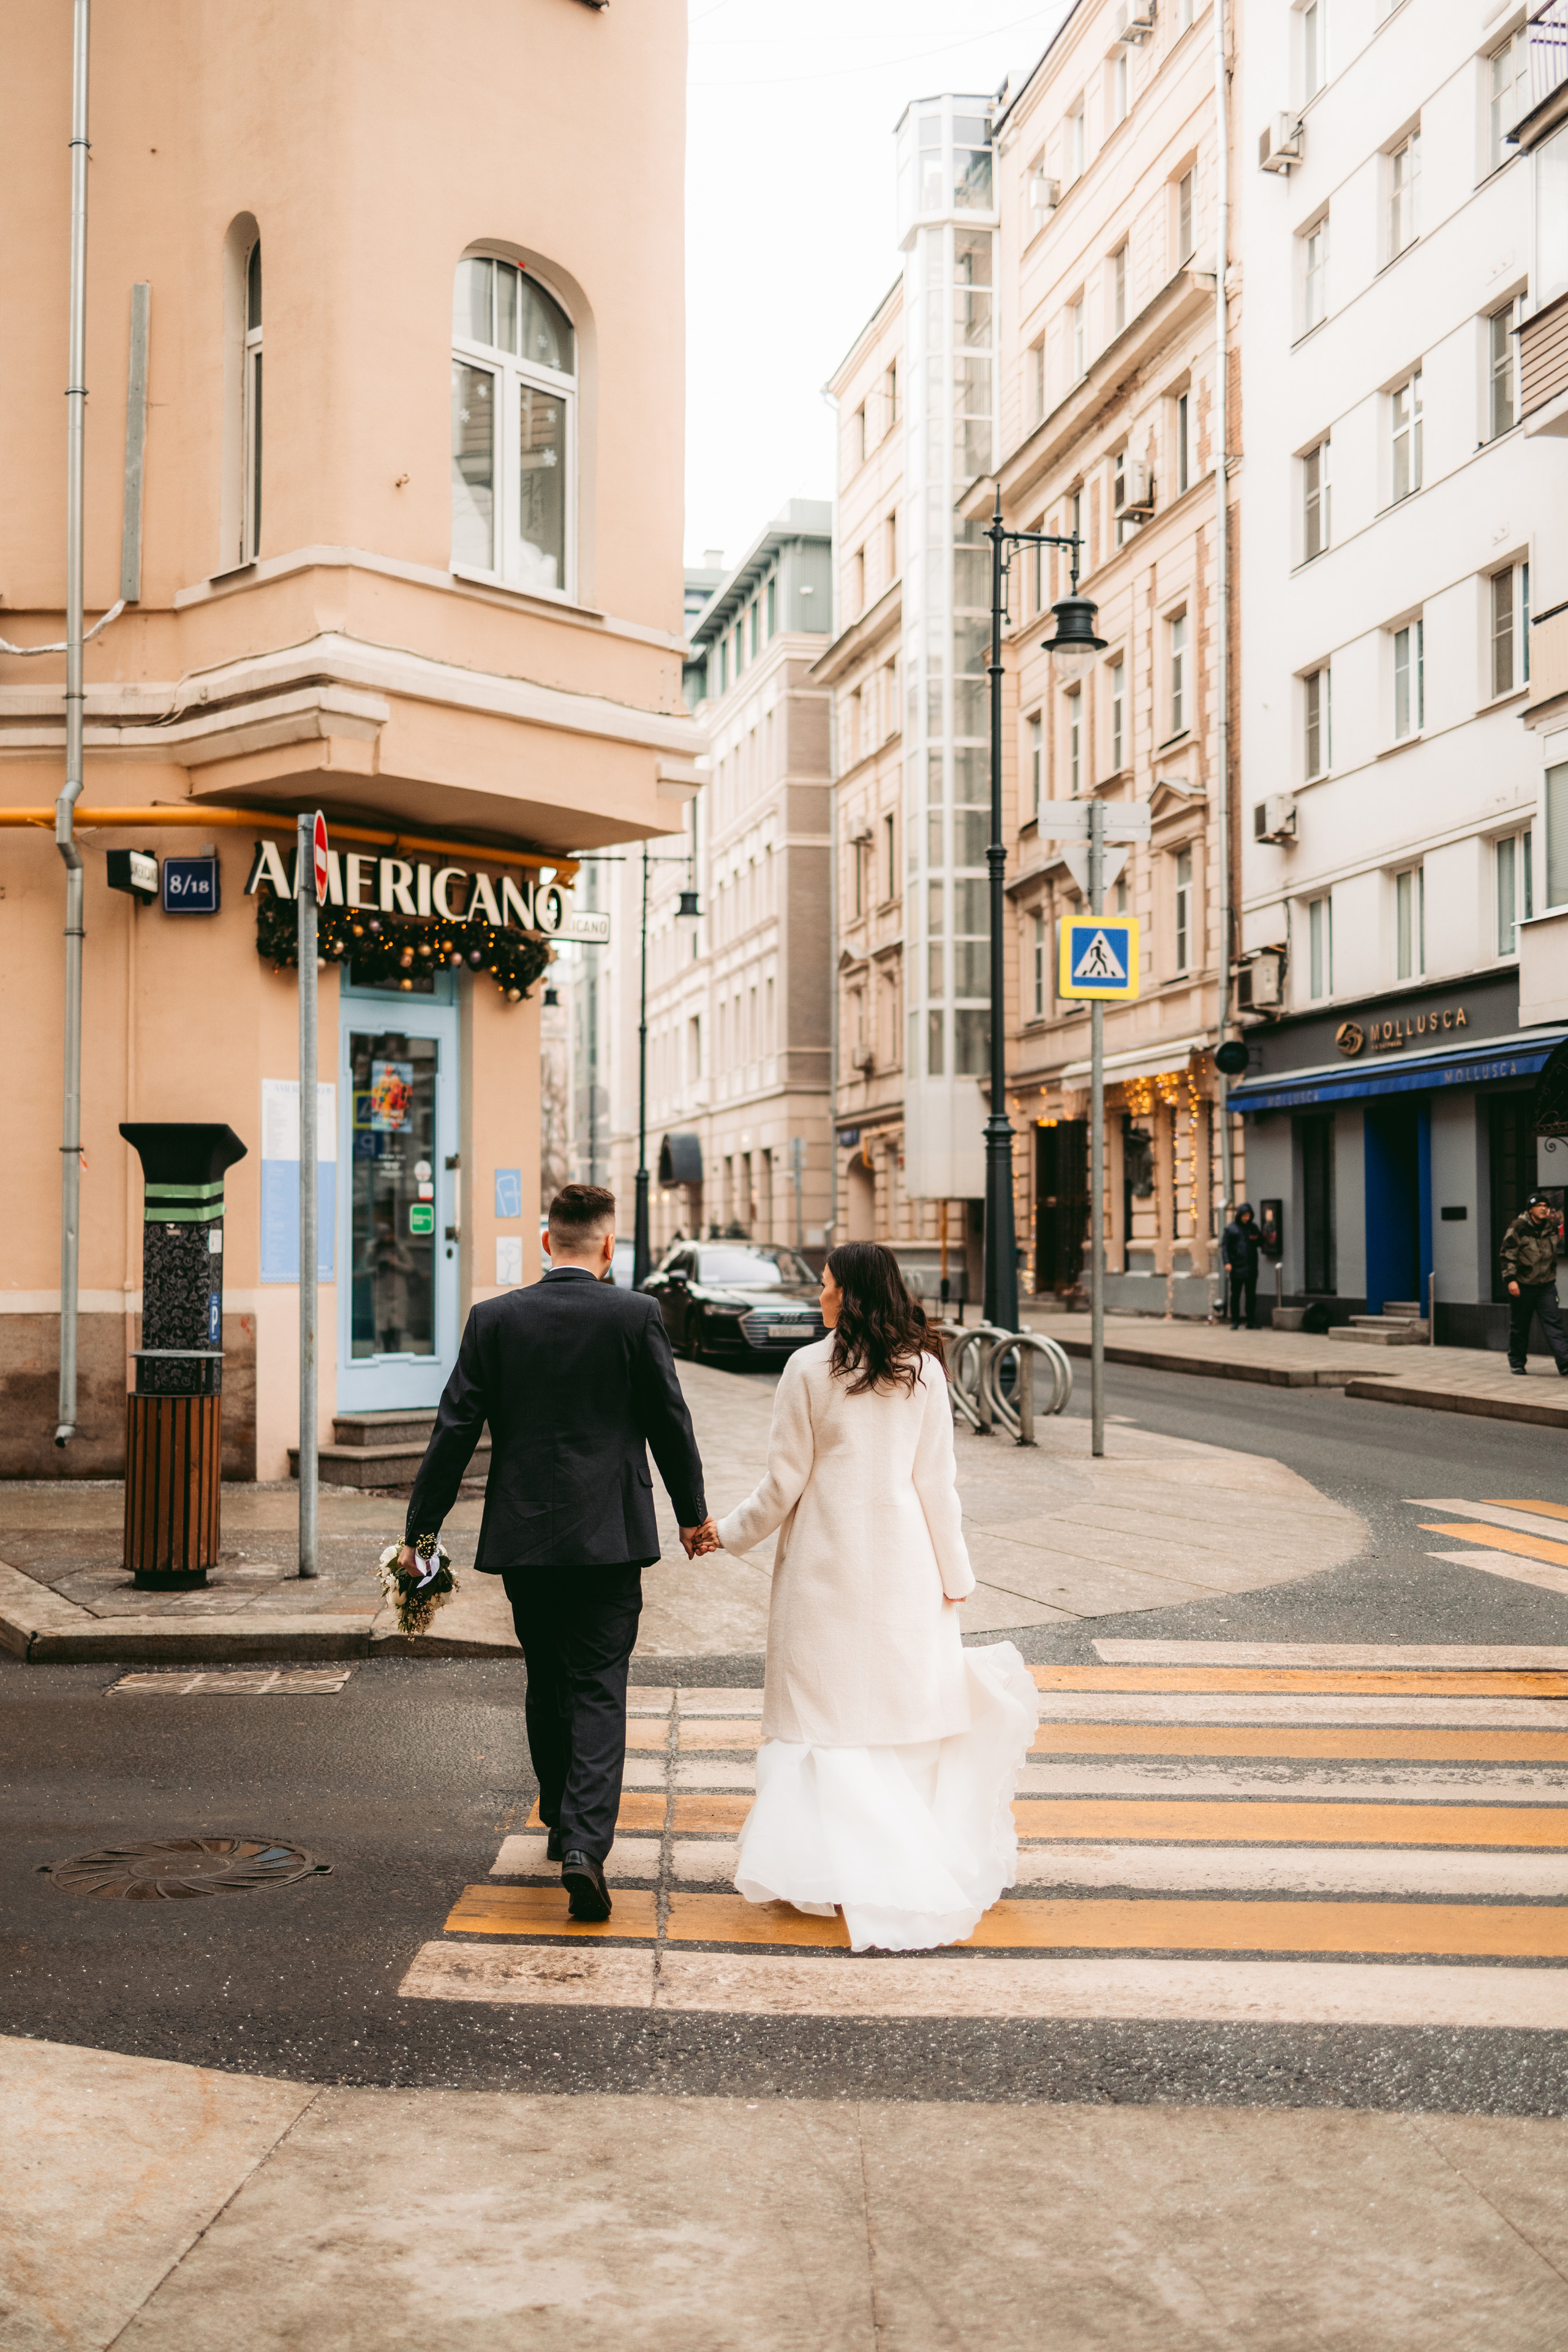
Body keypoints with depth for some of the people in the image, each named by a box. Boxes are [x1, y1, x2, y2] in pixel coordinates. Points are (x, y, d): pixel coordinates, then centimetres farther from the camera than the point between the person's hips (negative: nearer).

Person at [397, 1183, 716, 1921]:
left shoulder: (494, 1319, -1)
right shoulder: (635, 1314, -5)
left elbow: (455, 1430, -2)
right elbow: (670, 1422, 1)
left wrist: (421, 1530, 5)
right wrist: (694, 1514, 14)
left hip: (522, 1537, 3)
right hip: (608, 1536, -2)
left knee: (546, 1685, 19)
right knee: (598, 1691, 1)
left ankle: (561, 1821, 34)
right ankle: (585, 1841, -13)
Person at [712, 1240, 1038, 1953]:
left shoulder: (809, 1368, -8)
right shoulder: (923, 1368, 0)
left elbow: (784, 1484, -6)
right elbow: (936, 1484, 1)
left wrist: (727, 1534, 9)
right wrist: (954, 1574, 9)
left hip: (825, 1560, -2)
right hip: (900, 1558, 3)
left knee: (824, 1709, 5)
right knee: (907, 1706, 11)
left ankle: (831, 1862, 5)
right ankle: (915, 1862, 15)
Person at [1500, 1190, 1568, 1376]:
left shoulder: (1551, 1227, 6)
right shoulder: (1518, 1228, -10)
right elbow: (1506, 1255, -11)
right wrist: (1510, 1279, -18)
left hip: (1546, 1285, 4)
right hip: (1522, 1286, -4)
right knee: (1519, 1326, 7)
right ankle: (1516, 1363, 23)